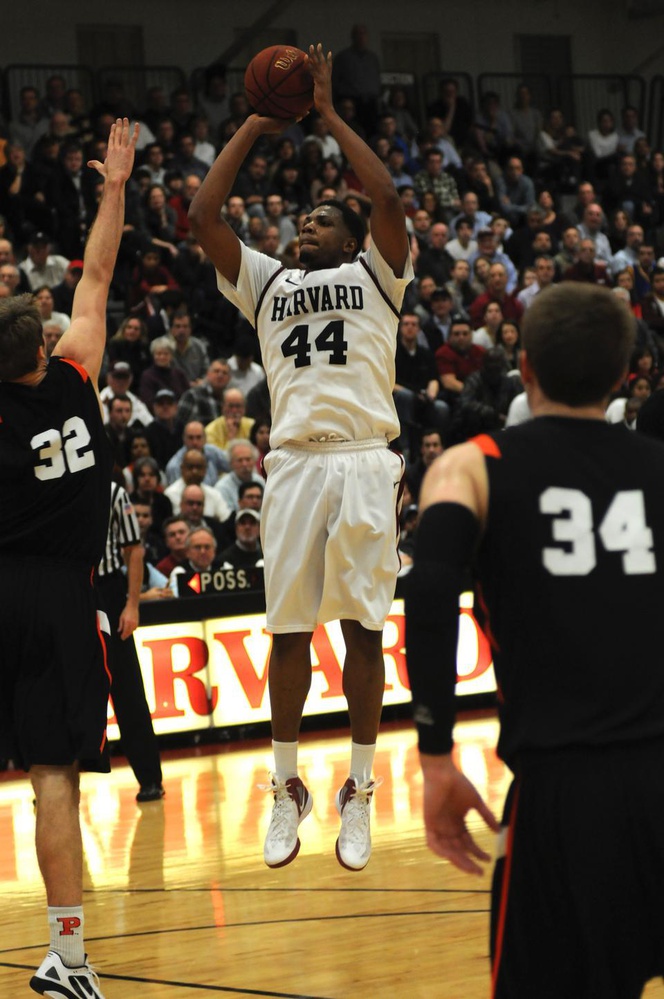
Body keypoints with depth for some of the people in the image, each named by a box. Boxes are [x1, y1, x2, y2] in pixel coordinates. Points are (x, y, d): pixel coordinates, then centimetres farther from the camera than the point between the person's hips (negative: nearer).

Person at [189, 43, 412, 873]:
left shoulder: (374, 275, 12)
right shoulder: (267, 283, 19)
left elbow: (388, 200, -5)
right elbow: (203, 217, 10)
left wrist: (328, 115, 1)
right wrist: (255, 126, 12)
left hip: (365, 461, -2)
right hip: (294, 462, 2)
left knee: (362, 628, 0)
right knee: (288, 631, 2)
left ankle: (359, 793, 7)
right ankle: (287, 790, 13)